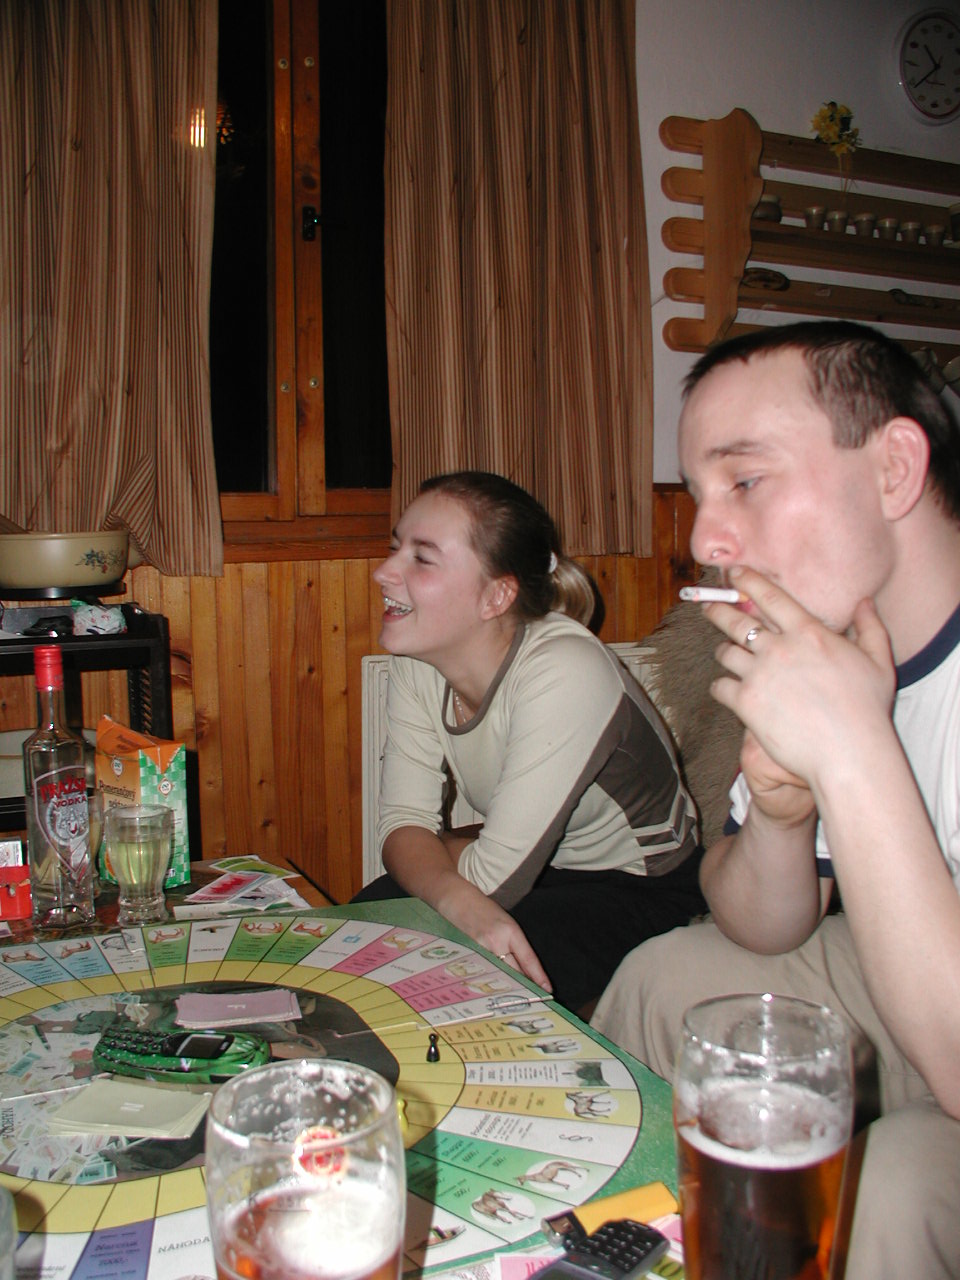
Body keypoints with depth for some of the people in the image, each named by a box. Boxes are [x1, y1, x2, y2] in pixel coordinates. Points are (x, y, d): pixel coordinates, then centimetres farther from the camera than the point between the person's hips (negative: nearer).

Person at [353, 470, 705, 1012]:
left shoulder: (563, 673, -32)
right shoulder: (417, 662, -9)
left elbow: (493, 876, -28)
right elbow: (403, 821, -12)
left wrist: (432, 846, -8)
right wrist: (465, 903, -31)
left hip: (639, 891, -6)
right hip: (538, 870, 6)